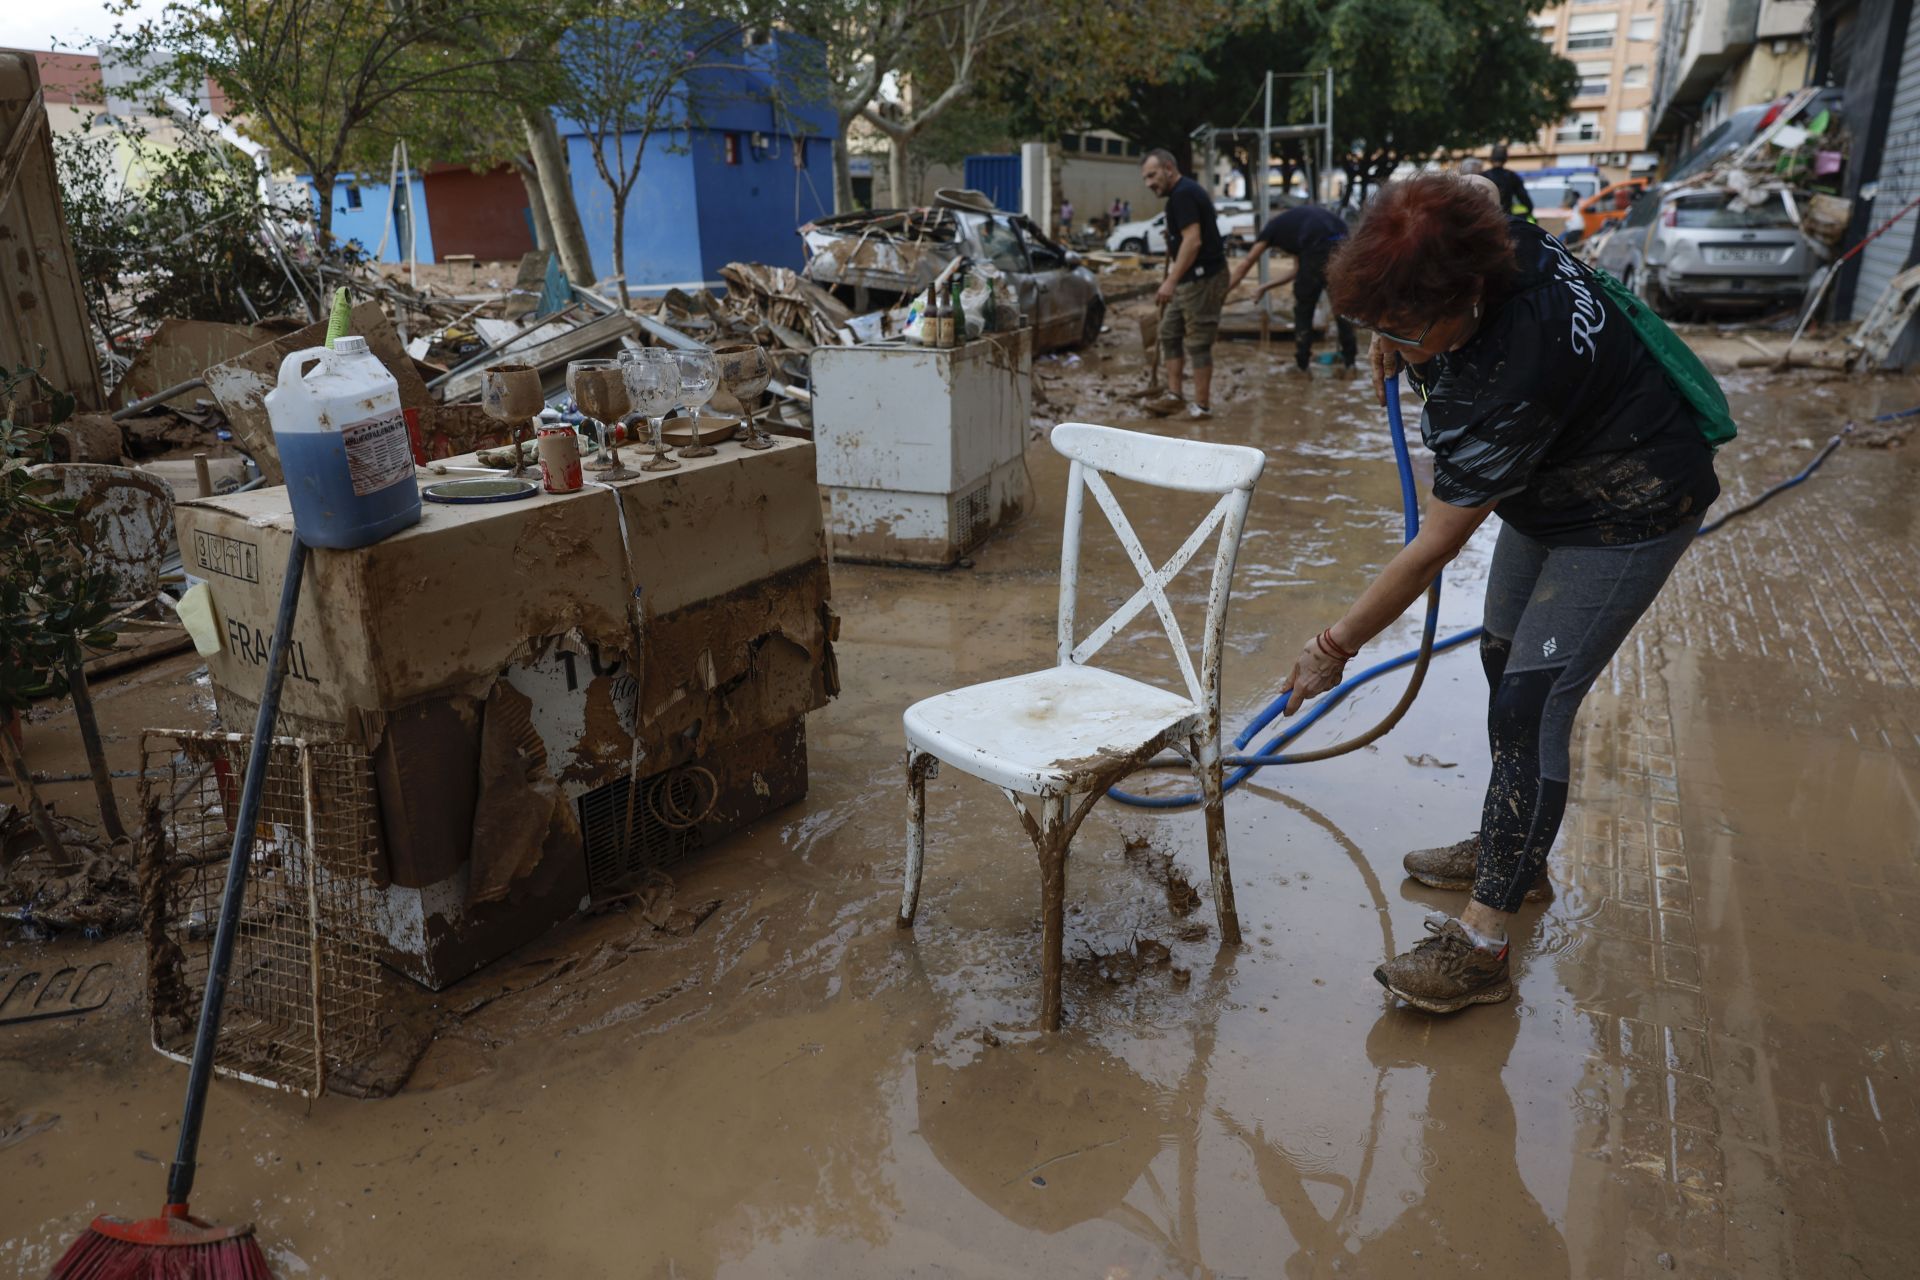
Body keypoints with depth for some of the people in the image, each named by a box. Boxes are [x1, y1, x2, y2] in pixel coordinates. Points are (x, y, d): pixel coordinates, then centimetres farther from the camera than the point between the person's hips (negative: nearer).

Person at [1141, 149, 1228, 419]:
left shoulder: (1183, 194, -16)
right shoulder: (1183, 192, 16)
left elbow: (1193, 240, -25)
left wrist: (1171, 280, -28)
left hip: (1203, 278, -11)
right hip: (1191, 278, 11)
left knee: (1198, 342, -5)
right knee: (1169, 332, 12)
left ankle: (1202, 406, 2)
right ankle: (1174, 396, 15)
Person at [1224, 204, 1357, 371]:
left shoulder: (1273, 226, 23)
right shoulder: (1297, 221, 38)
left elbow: (1245, 265, 28)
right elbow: (1298, 270, 40)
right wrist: (1264, 287, 47)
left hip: (1319, 250, -6)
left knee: (1303, 308, 12)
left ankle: (1302, 363, 17)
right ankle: (1349, 358, 26)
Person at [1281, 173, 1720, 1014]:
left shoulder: (1508, 378, -40)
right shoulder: (1490, 245, -19)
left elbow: (1434, 549, -32)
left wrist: (1338, 645, -23)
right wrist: (1398, 339, 1)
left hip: (1629, 513, -10)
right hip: (1553, 482, 10)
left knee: (1530, 701, -15)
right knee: (1504, 658, 16)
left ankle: (1482, 943, -9)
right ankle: (1515, 851, 33)